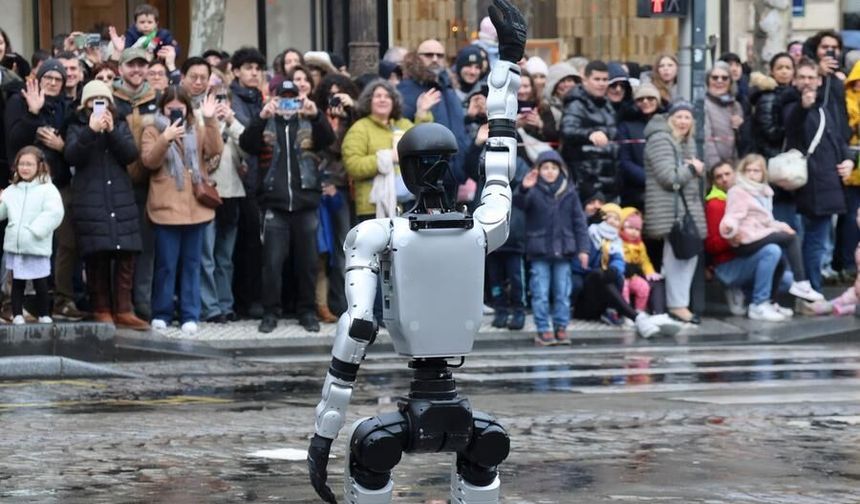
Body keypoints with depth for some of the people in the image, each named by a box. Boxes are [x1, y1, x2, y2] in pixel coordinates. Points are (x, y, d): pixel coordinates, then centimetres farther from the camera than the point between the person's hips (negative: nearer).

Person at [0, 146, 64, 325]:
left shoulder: (47, 189, -5)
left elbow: (54, 213, -16)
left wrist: (34, 230, -21)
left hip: (37, 248, -4)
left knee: (41, 283, 5)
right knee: (17, 283, 8)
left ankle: (44, 315, 16)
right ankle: (17, 315, 14)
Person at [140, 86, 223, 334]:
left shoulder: (198, 131, 12)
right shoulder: (153, 131, 5)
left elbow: (215, 150, -4)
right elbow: (149, 161, -9)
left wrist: (210, 120, -15)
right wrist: (165, 139, -24)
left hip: (195, 208, 3)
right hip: (166, 208, -3)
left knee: (192, 263, 6)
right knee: (166, 264, -1)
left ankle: (190, 315, 8)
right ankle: (161, 313, 8)